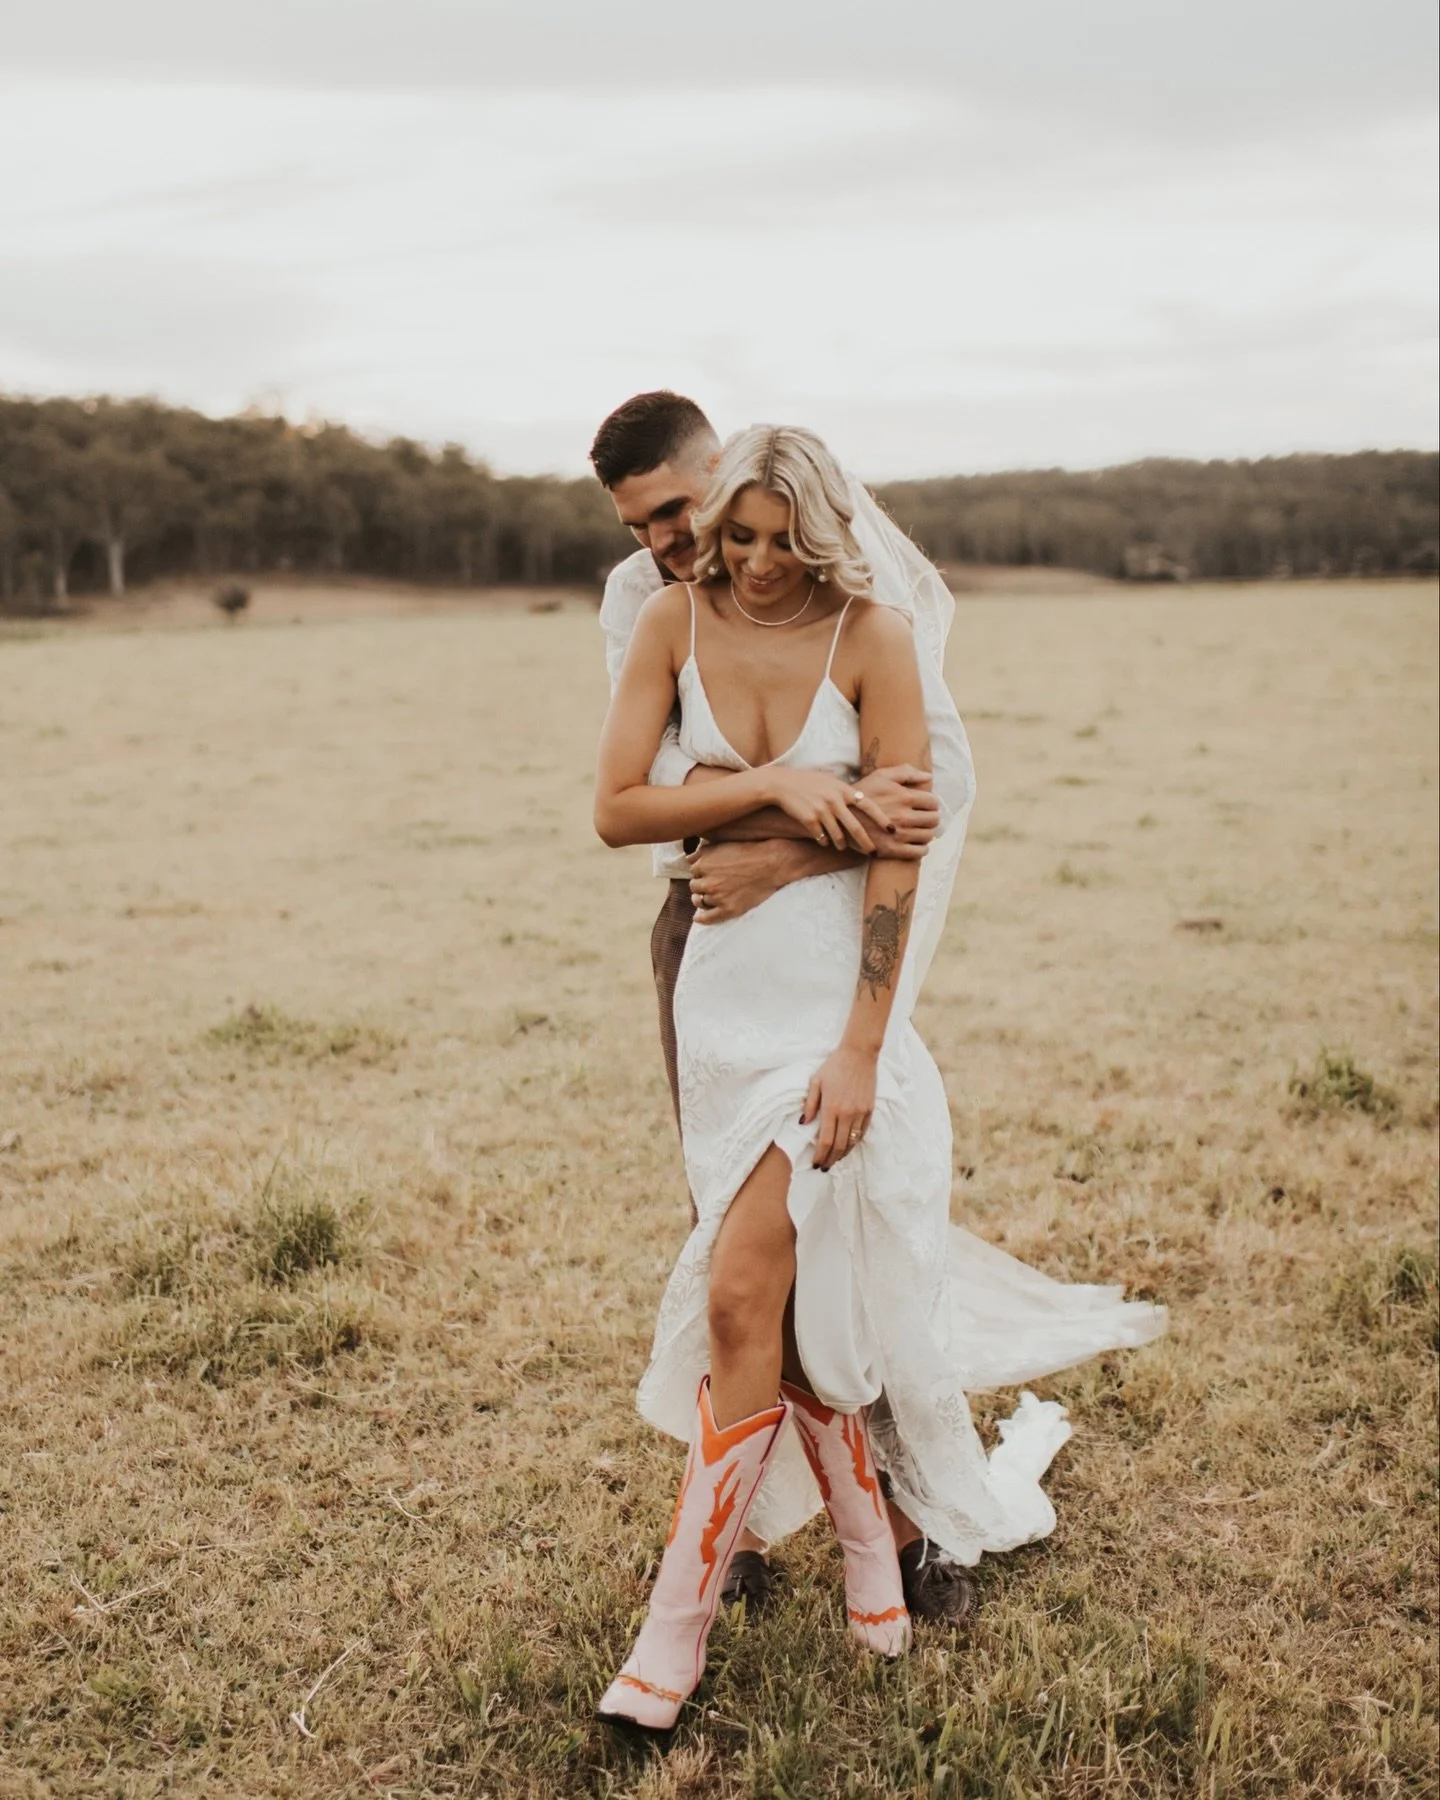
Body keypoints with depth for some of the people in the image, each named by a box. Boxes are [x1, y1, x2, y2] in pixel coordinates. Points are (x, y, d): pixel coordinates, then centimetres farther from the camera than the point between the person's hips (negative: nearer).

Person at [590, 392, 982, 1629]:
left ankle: (906, 1515, 15)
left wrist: (791, 860, -33)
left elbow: (947, 779, -23)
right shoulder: (637, 600, -2)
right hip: (707, 927, 3)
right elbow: (663, 767, -20)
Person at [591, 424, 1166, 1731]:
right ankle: (871, 1552, 31)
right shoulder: (676, 620, 1)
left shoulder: (875, 632, -9)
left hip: (836, 990, -4)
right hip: (726, 985, 4)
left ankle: (679, 1625, 3)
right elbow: (616, 809, -2)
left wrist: (861, 1047, -15)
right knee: (791, 1301, 9)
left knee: (741, 1298, -10)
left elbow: (896, 852, -11)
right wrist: (769, 785, -15)